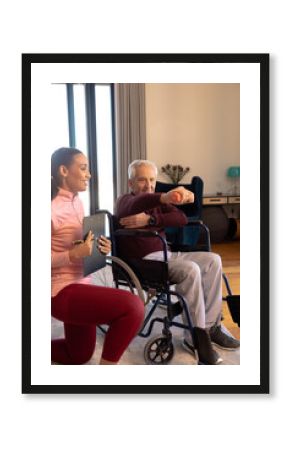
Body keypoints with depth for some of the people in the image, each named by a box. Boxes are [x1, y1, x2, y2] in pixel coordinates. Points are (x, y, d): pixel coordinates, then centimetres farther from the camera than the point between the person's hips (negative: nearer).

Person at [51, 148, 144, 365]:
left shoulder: (76, 201, 8)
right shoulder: (53, 207, -19)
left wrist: (98, 247, -1)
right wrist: (74, 254, -30)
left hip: (78, 283, 9)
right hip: (61, 292, -9)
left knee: (79, 355, 24)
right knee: (133, 306, -25)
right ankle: (107, 364, -7)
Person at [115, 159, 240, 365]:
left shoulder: (157, 203, 20)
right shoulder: (125, 201, -1)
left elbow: (182, 218, 0)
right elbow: (139, 203, -29)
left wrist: (150, 220, -17)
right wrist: (165, 197, -51)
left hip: (167, 254, 8)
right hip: (143, 260, -7)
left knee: (213, 260, -7)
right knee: (191, 269, -28)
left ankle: (210, 326, -8)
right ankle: (196, 336, -19)